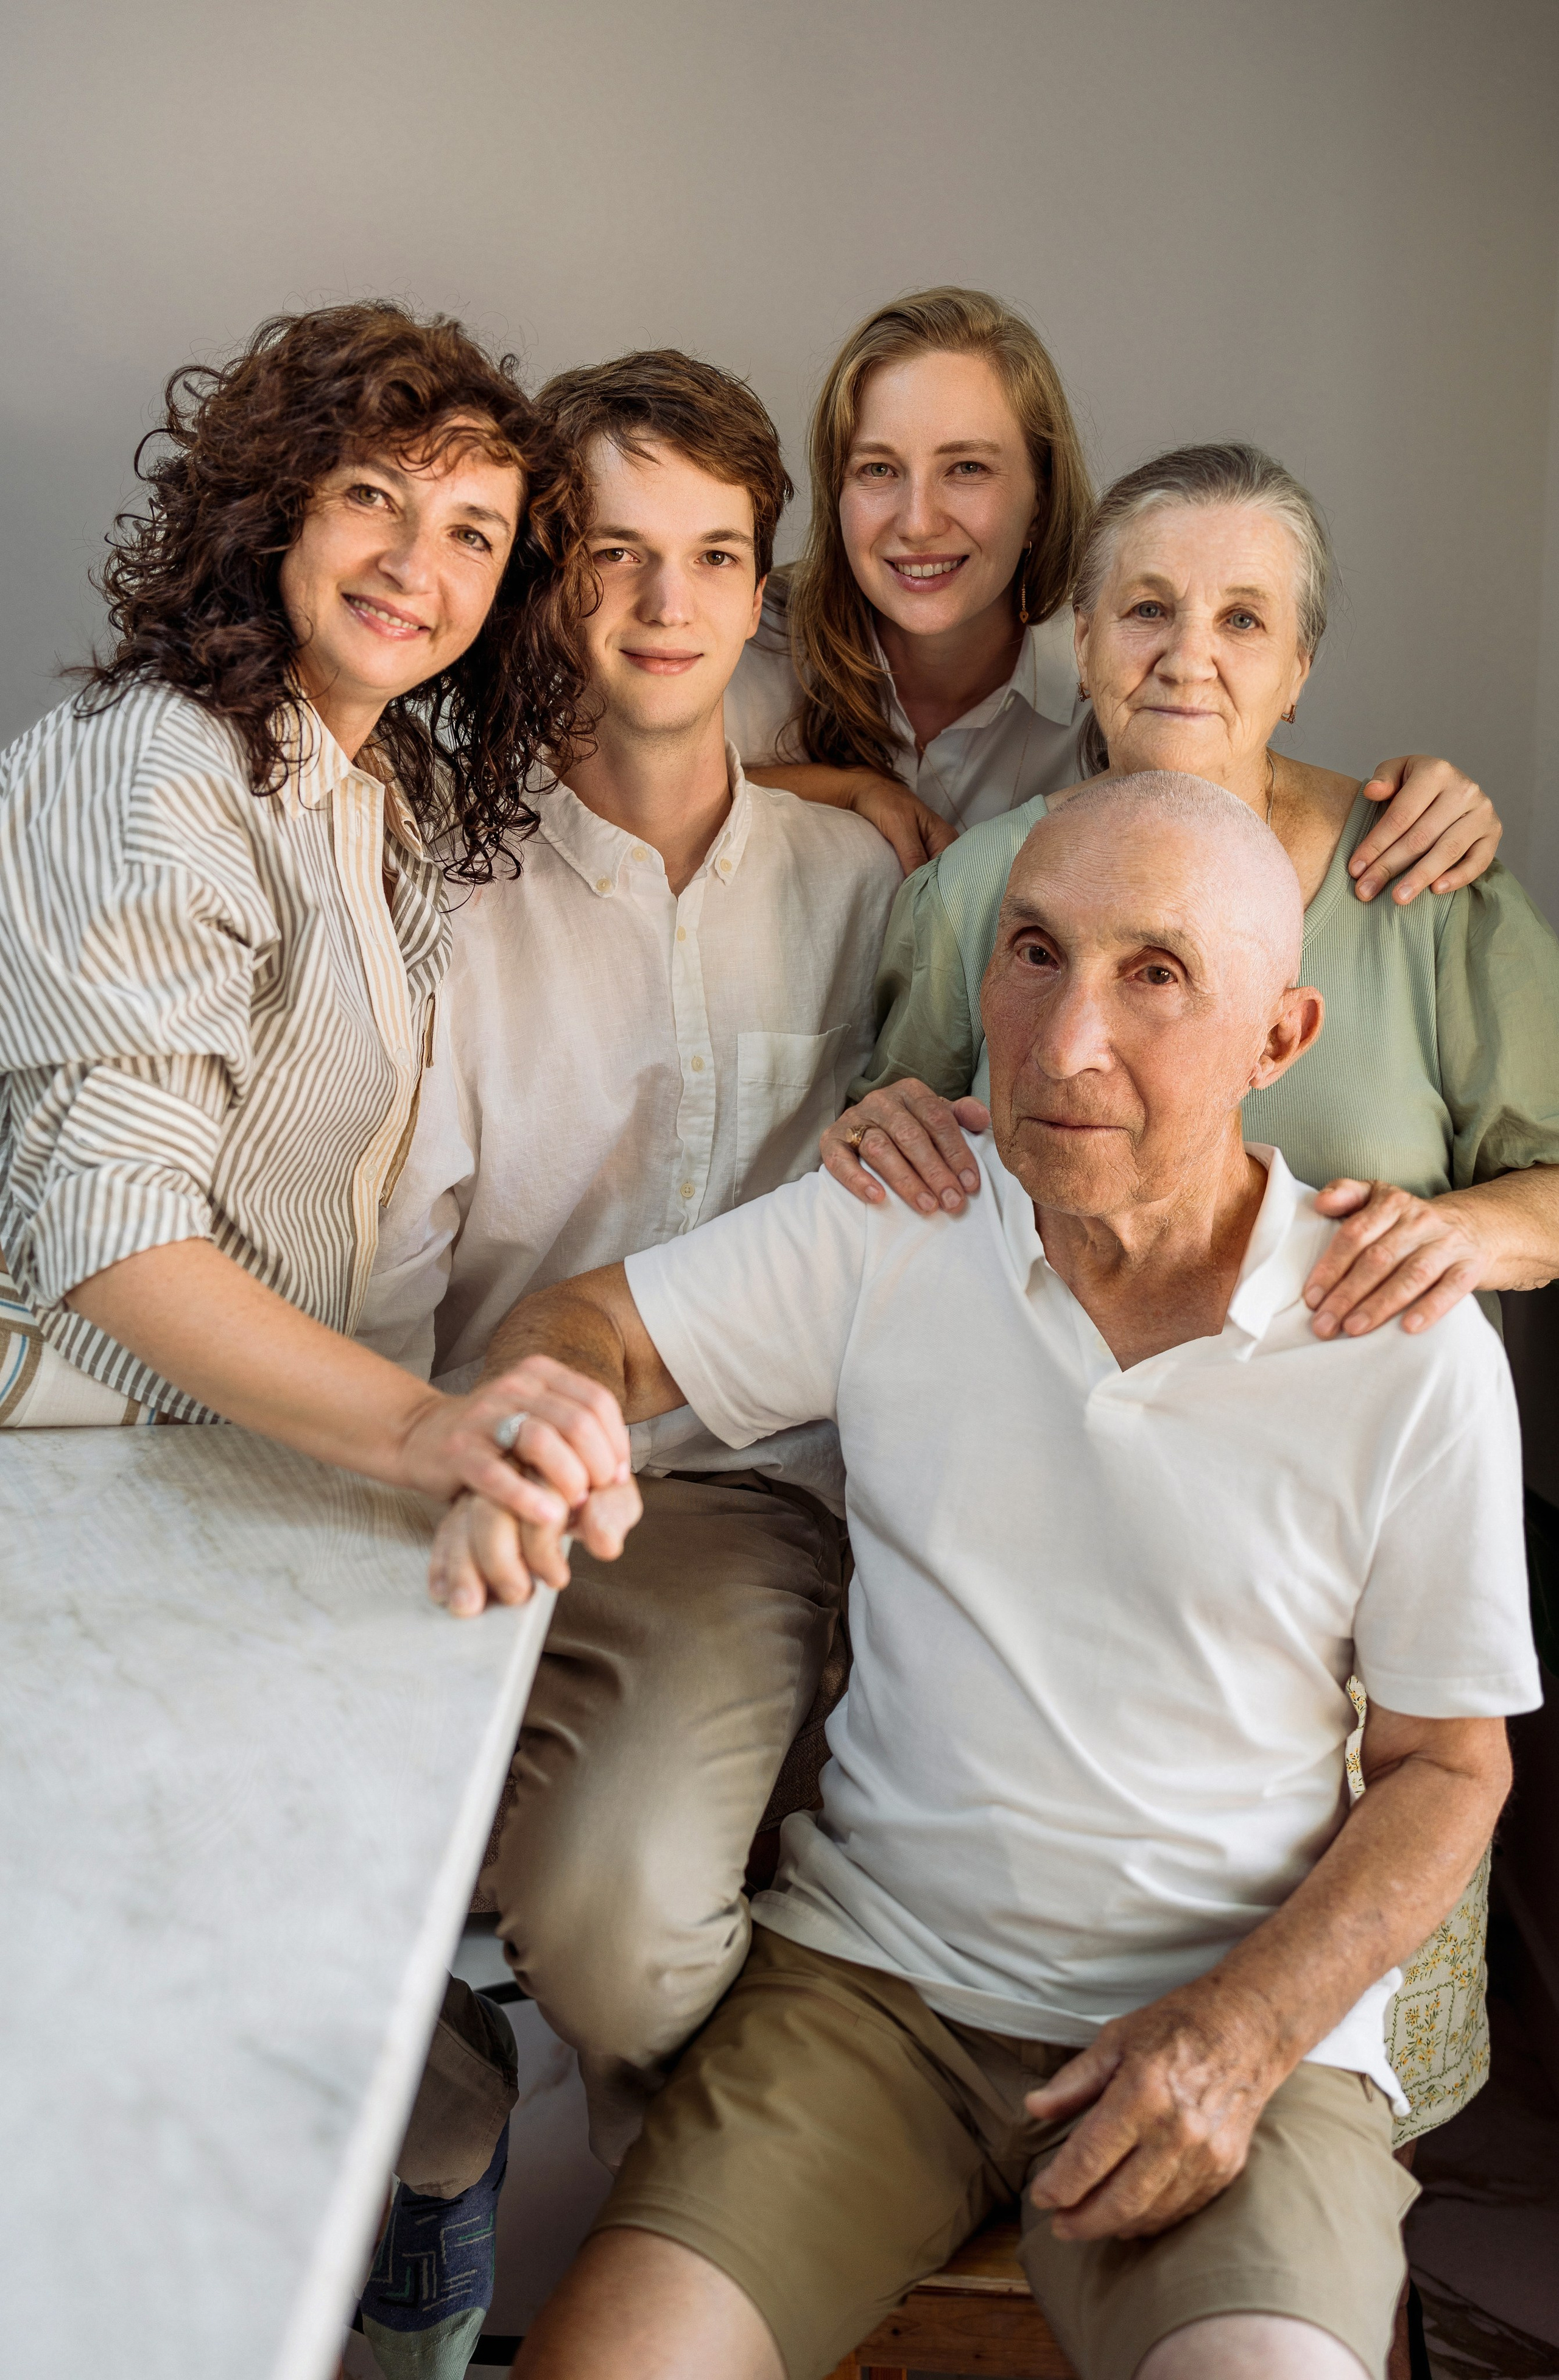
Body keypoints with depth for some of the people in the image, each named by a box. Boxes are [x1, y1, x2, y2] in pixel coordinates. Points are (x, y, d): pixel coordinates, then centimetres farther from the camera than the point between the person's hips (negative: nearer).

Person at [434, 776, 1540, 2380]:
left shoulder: (1416, 1355, -7)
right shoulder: (887, 1232, -2)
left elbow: (1447, 1764, 2)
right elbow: (582, 1330, 3)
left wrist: (1243, 2034, -12)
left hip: (1239, 2021, -1)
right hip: (871, 1969, 2)